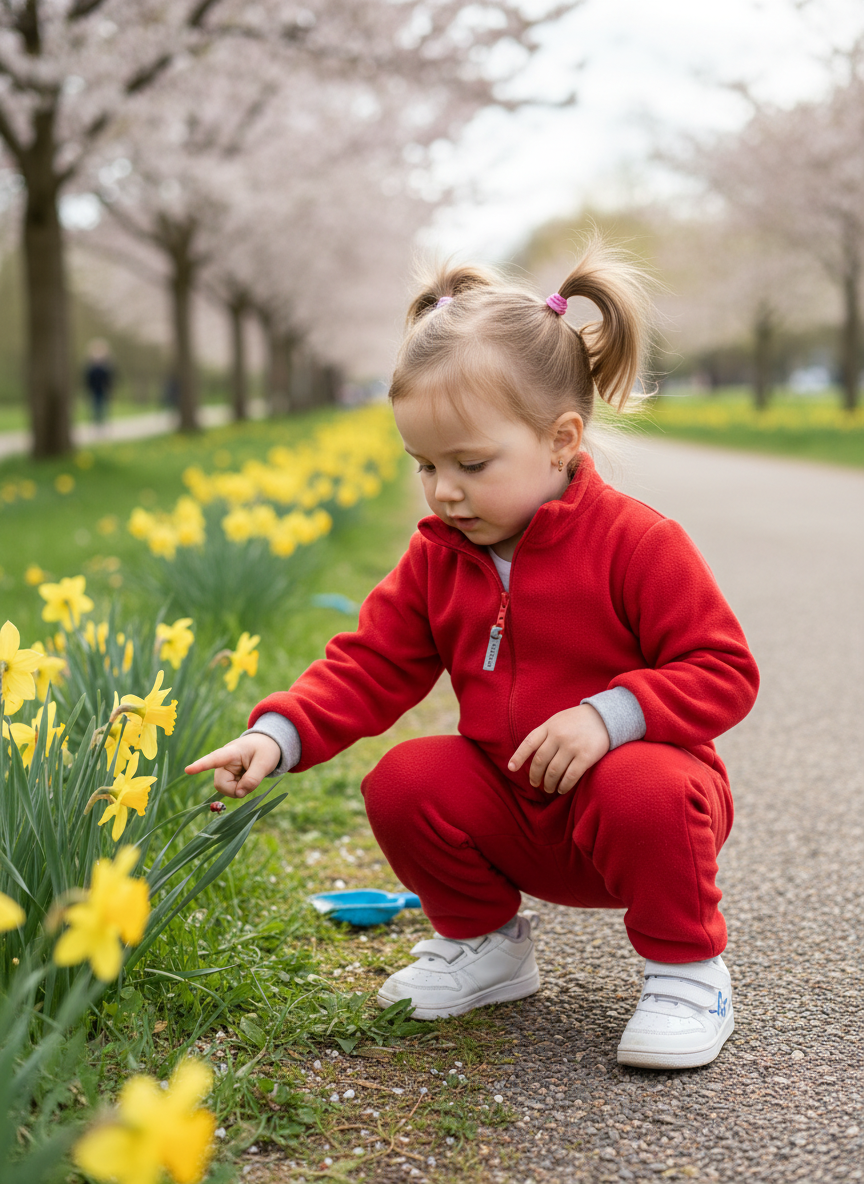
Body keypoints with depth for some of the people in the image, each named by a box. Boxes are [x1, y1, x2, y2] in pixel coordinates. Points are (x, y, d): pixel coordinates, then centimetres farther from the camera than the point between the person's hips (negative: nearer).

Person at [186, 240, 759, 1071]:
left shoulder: (636, 543, -16)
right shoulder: (437, 557, 0)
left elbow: (724, 672, -15)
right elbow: (370, 667, 0)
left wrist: (614, 711, -32)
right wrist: (279, 734, -17)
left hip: (631, 778, -5)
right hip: (513, 818, 5)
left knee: (644, 792, -37)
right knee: (402, 783, -18)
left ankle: (687, 967, -8)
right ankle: (487, 943, 10)